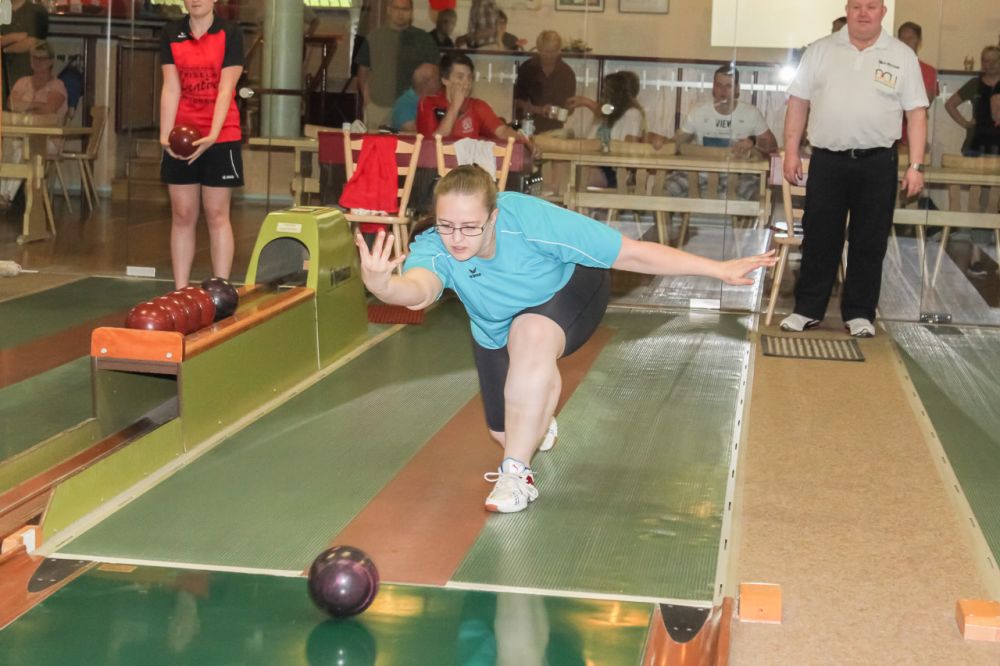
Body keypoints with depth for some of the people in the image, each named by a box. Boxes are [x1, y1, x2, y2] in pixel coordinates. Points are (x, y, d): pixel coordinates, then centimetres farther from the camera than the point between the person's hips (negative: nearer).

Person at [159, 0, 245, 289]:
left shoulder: (230, 33, -3)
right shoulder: (171, 33, 6)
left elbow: (225, 89, -11)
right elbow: (170, 88, 1)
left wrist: (212, 135, -22)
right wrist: (165, 135, -10)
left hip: (220, 136, -3)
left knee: (217, 215, 0)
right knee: (182, 216, 5)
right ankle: (180, 294, 11)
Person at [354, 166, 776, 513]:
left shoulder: (529, 220, -40)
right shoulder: (433, 249, -35)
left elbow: (631, 253, -34)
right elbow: (419, 286, -61)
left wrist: (720, 270, -34)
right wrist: (384, 286, -86)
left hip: (568, 290, -4)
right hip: (497, 332, 4)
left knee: (530, 337, -38)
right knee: (506, 434, 9)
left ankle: (517, 474, -26)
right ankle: (539, 422, 49)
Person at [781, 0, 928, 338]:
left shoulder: (902, 56, 2)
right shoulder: (820, 50, 5)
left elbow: (916, 113, 1)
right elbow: (798, 103, 7)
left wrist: (916, 165, -5)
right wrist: (791, 152, 1)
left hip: (878, 163, 0)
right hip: (826, 161, 1)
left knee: (869, 243, 6)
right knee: (819, 240, 6)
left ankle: (859, 314, 15)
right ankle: (807, 309, 15)